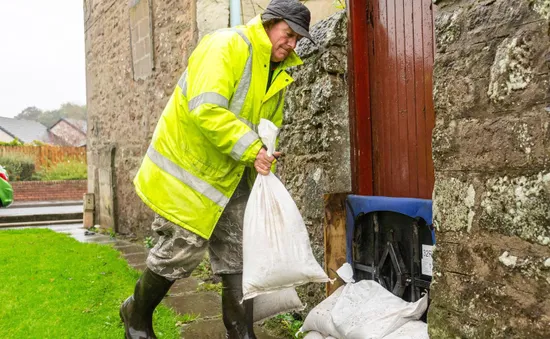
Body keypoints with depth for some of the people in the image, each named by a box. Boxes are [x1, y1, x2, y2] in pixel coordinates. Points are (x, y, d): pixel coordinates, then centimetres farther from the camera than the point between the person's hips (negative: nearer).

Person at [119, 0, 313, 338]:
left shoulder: (280, 72, 10)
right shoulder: (227, 45, -16)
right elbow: (206, 109, -29)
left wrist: (264, 162, 4)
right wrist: (251, 149, -31)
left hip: (231, 175, 8)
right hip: (188, 164, -8)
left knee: (239, 252, 6)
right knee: (186, 246, -3)